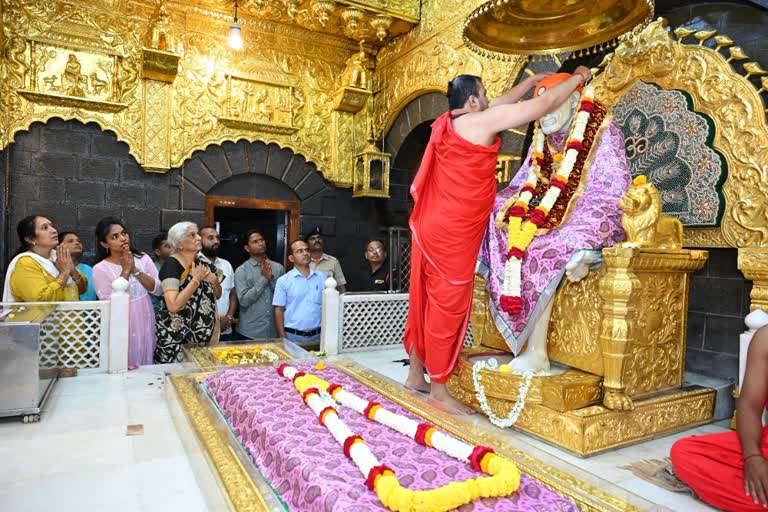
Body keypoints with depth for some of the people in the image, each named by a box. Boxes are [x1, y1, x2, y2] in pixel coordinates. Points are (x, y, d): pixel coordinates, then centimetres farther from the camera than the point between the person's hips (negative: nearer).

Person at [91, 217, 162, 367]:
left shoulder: (143, 258, 1)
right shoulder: (100, 269, -8)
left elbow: (158, 290, -6)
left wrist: (135, 270, -16)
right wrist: (125, 271, -17)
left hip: (146, 324, 3)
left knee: (146, 369, 13)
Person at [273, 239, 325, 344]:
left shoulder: (322, 278, 5)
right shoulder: (283, 281, -1)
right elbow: (279, 310, 0)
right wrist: (283, 338, -6)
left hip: (317, 335, 2)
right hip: (292, 336, -2)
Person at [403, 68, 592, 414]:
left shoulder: (447, 123, 14)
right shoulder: (482, 120, -9)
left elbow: (502, 103, 29)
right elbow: (544, 105, -2)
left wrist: (532, 80, 36)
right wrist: (577, 78, 13)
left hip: (432, 226, 9)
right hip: (451, 233, -9)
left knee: (425, 301, 13)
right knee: (448, 307, -3)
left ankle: (416, 375, 25)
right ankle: (439, 392, 8)